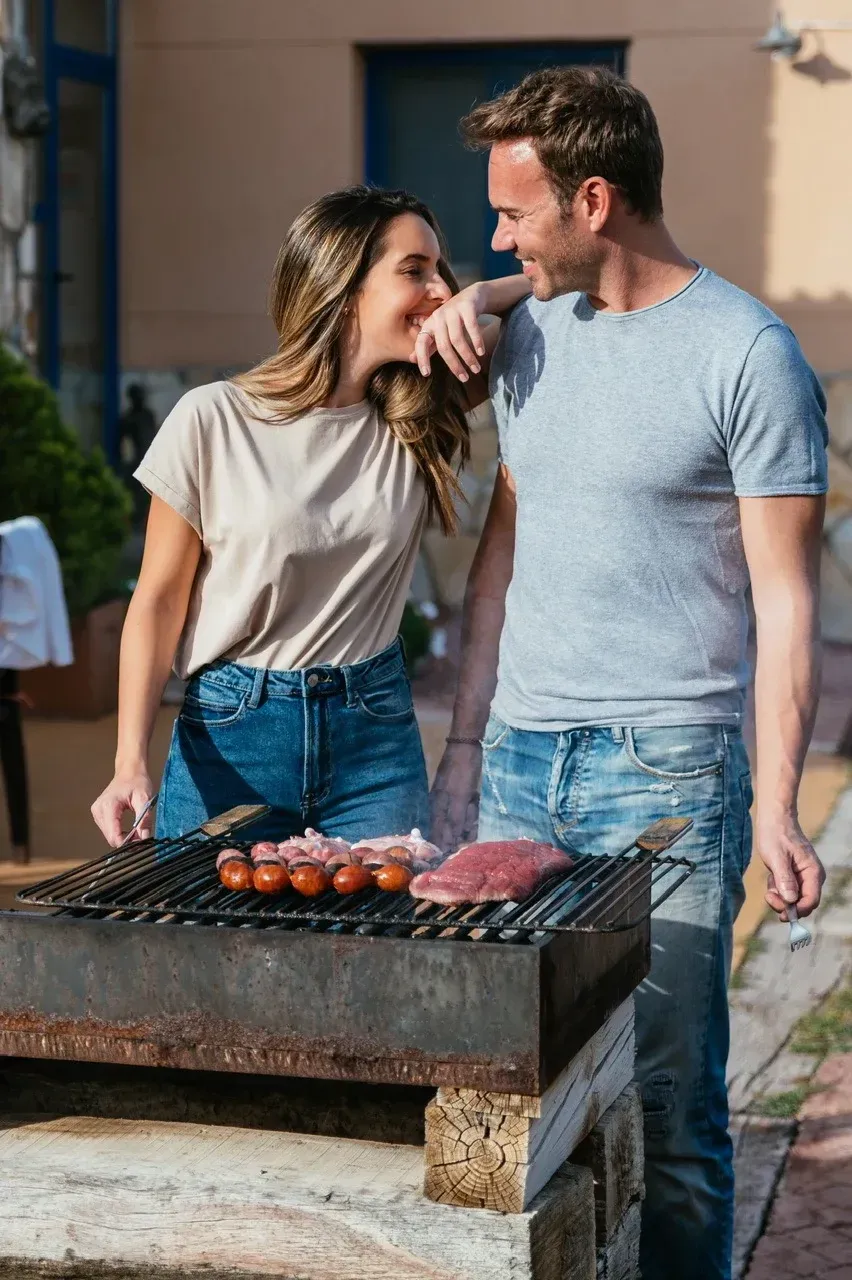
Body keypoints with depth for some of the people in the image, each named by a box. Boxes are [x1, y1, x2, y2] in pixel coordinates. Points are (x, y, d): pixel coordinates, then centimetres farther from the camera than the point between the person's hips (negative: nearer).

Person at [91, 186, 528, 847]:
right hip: (231, 738, -2)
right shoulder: (214, 420, -8)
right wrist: (132, 763, -13)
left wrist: (475, 298, -11)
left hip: (377, 737, 3)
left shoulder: (420, 418, 1)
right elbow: (159, 599, -4)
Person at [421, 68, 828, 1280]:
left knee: (668, 1105, -1)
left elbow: (785, 599, -7)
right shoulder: (531, 332, 12)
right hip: (519, 765, 6)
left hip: (665, 772, -5)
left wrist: (777, 807, -14)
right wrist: (466, 742, 16)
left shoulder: (747, 352, -7)